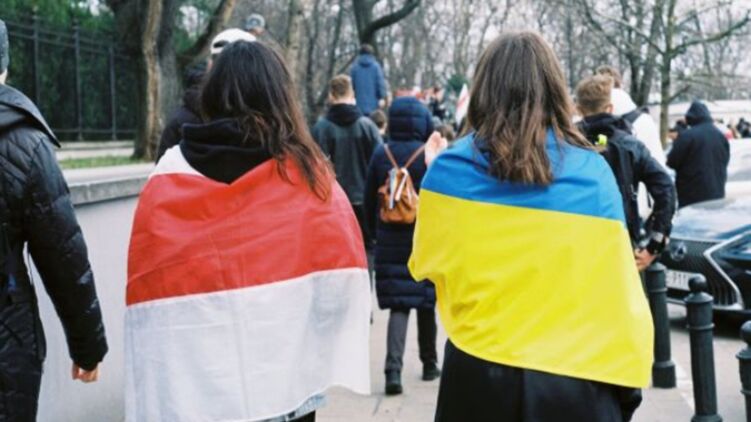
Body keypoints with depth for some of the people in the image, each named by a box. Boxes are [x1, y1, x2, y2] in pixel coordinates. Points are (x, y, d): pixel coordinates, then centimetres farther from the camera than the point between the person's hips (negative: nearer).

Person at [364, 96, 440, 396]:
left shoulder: (381, 154, 0)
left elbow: (370, 200, 5)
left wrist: (377, 234, 16)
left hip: (390, 241, 1)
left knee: (398, 305, 1)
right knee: (426, 302, 13)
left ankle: (393, 368, -14)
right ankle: (429, 363, 27)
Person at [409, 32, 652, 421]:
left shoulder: (449, 169, -6)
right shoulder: (593, 172, -6)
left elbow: (426, 263, 9)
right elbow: (618, 286, -4)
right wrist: (627, 375, 6)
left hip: (479, 368, 1)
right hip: (575, 375, 0)